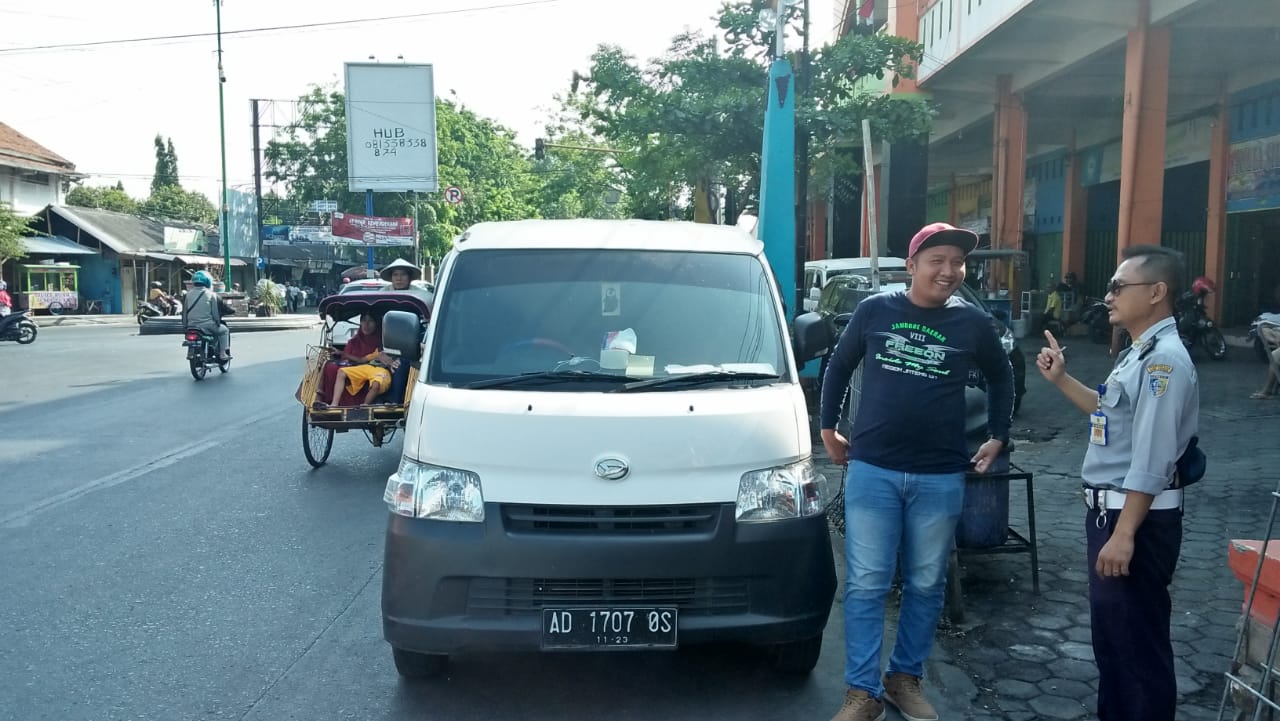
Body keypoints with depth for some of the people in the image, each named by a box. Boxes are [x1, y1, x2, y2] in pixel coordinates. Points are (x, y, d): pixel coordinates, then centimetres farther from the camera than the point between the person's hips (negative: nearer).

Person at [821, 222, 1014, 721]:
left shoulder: (972, 323, 1)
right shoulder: (875, 310, -1)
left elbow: (1001, 378, 18)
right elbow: (838, 368, 12)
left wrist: (997, 438, 14)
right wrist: (828, 429, 11)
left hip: (940, 478, 1)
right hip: (872, 471, -1)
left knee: (926, 586, 11)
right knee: (866, 585, 1)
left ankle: (905, 678, 28)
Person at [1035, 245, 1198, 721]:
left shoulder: (1165, 360, -20)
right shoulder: (1140, 354, 12)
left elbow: (1151, 462, -25)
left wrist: (1123, 535, -25)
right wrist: (1061, 379, 17)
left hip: (1136, 519, -10)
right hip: (1111, 510, 10)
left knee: (1137, 642, 3)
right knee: (1110, 633, 22)